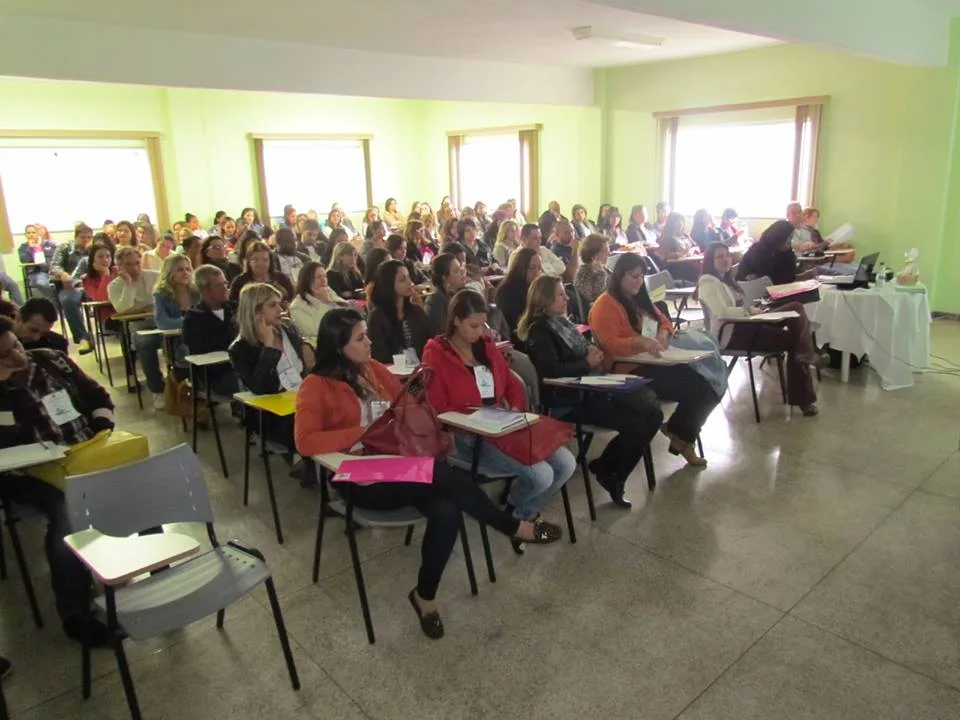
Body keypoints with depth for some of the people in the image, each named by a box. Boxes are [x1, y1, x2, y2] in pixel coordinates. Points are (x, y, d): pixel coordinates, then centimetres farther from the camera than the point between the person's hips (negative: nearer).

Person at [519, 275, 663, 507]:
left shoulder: (561, 322, 16)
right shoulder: (539, 331, -11)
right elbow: (552, 371, -21)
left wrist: (591, 351, 4)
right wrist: (587, 363, -11)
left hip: (587, 388, 9)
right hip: (568, 400, -9)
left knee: (653, 415, -2)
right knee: (636, 426, -19)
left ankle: (609, 468, 9)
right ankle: (607, 472, 8)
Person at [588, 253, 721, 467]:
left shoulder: (639, 299, 20)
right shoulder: (605, 305, -9)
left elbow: (663, 320, 27)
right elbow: (609, 344, -19)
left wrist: (663, 333, 2)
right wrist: (639, 341, -34)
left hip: (652, 362, 9)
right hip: (629, 369, -9)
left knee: (708, 386, -12)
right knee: (695, 390, -20)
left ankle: (680, 434, 3)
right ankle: (679, 435, 5)